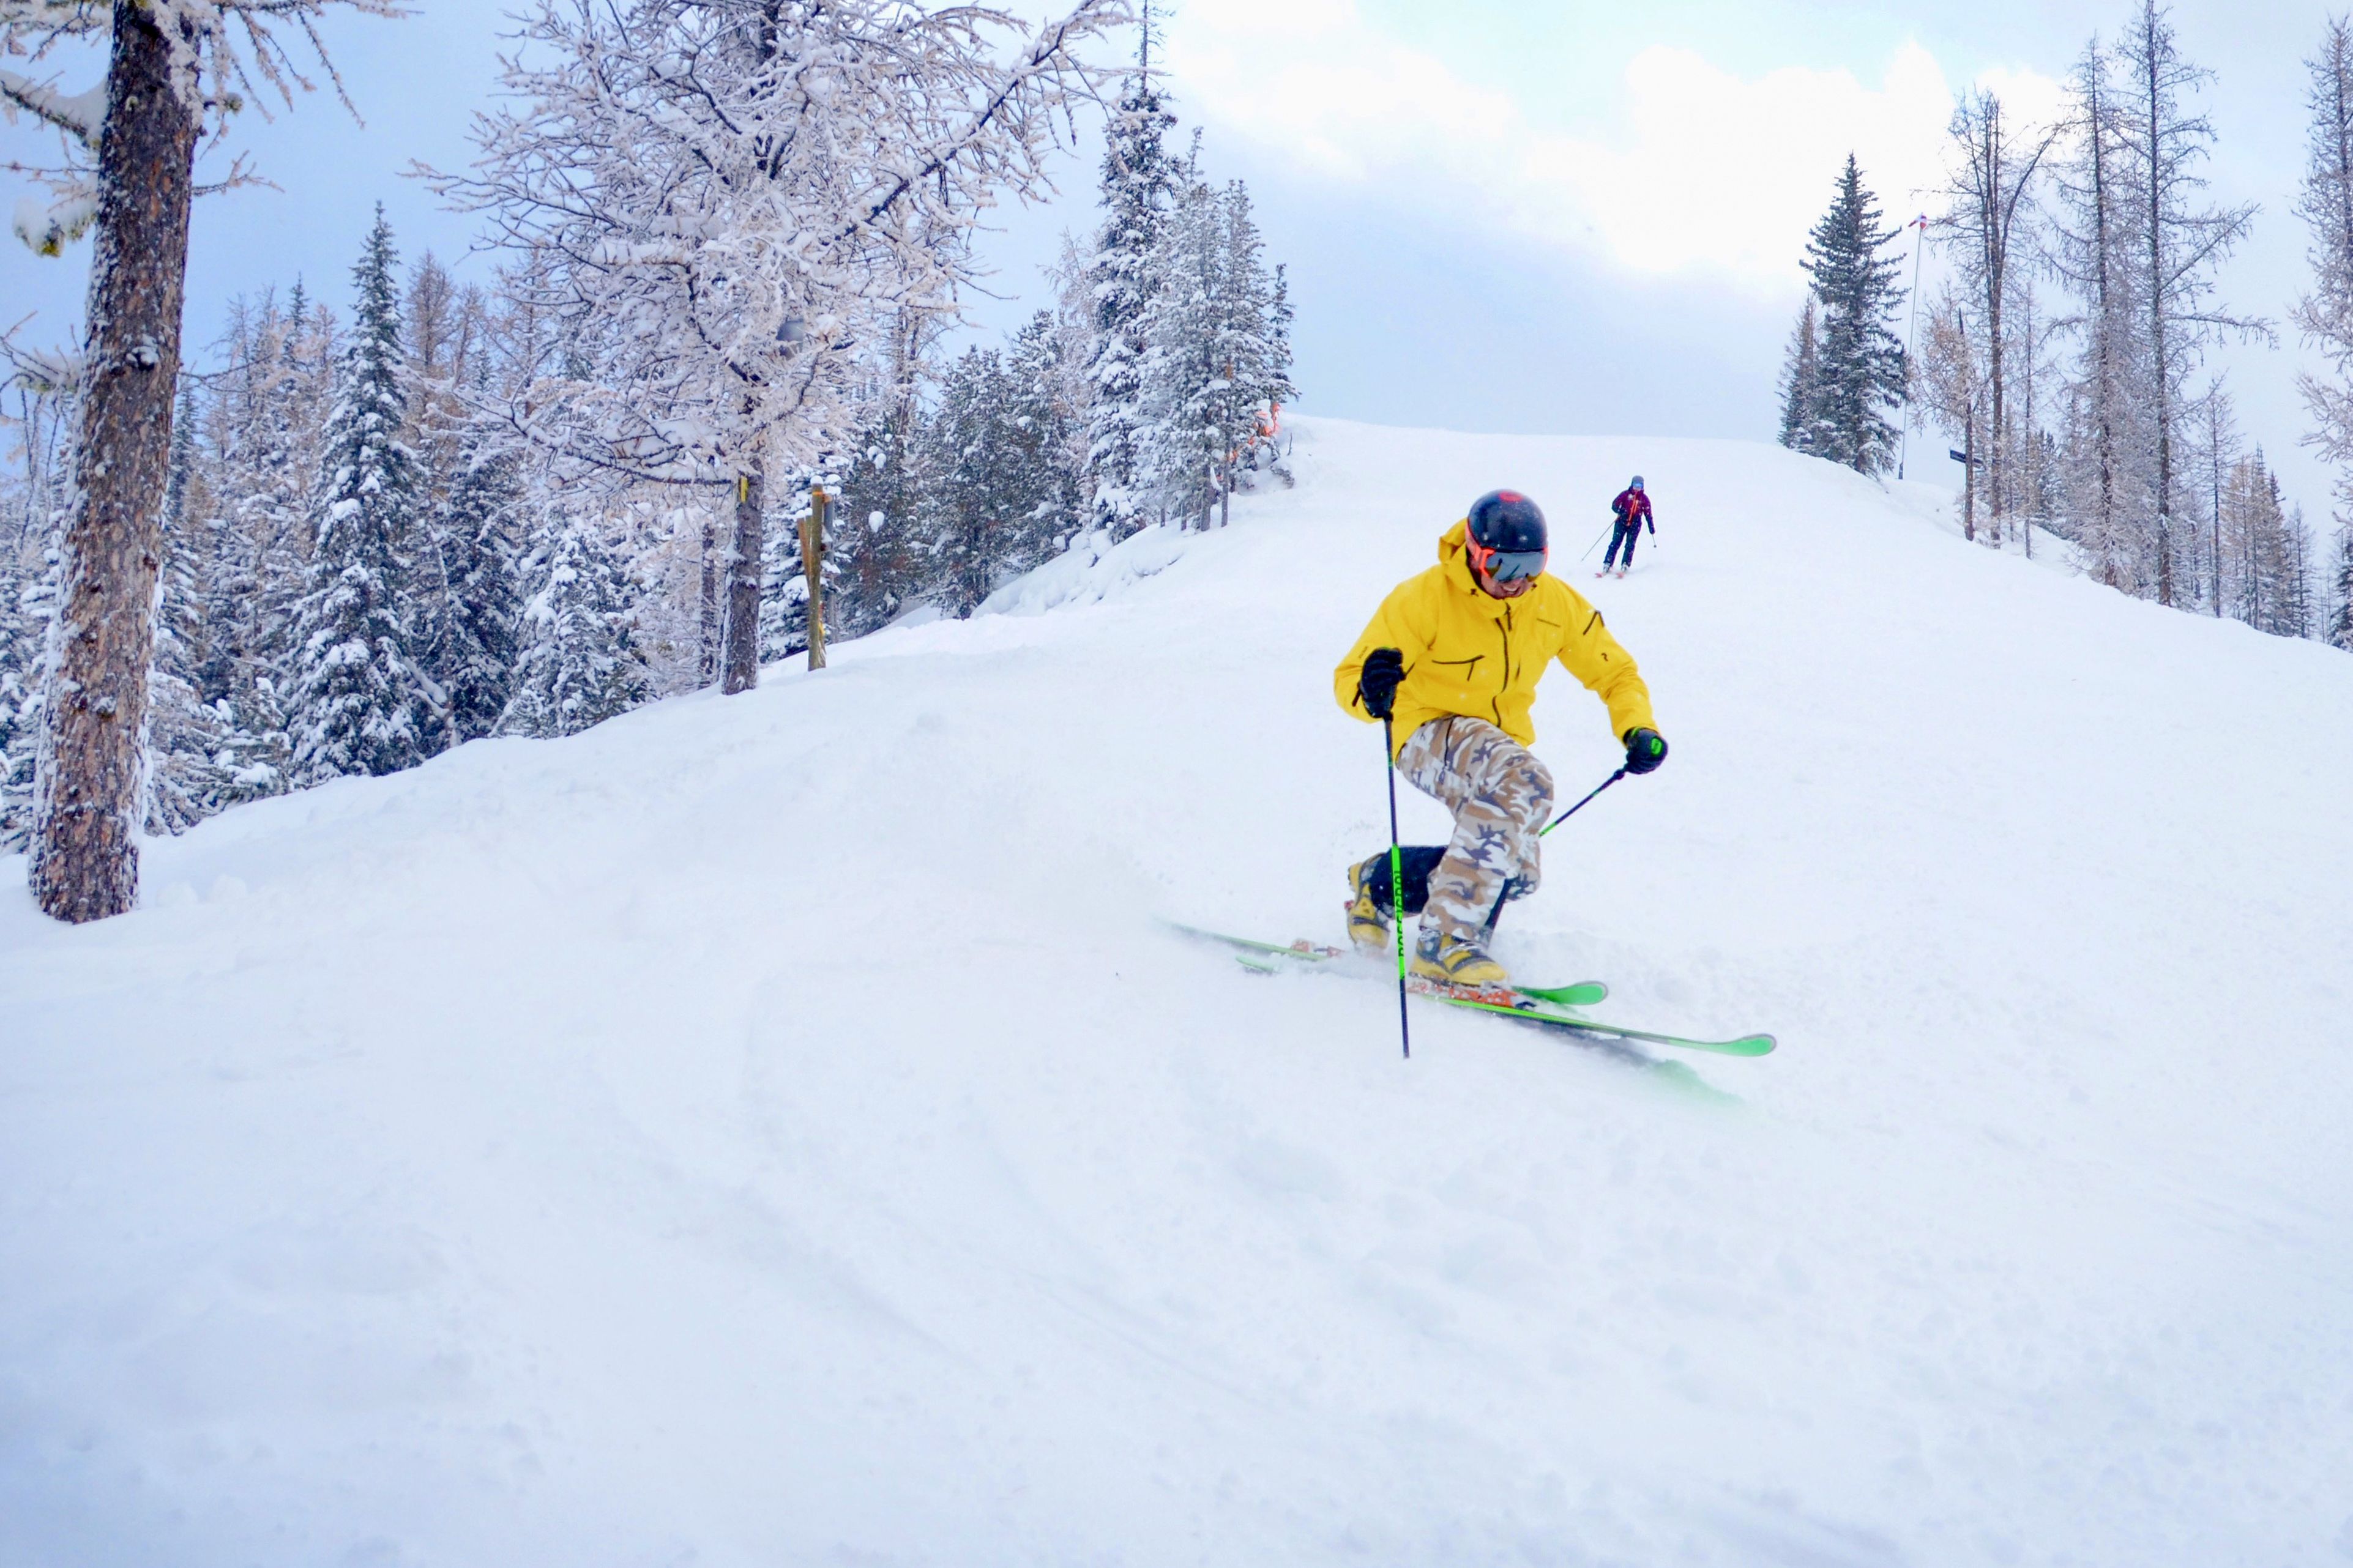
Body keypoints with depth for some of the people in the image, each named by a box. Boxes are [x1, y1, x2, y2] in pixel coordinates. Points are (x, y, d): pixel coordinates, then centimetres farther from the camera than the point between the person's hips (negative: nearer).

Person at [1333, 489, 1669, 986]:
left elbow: (1613, 670, 5)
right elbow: (1349, 679, -21)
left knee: (1515, 872, 2)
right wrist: (1371, 690, -46)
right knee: (1525, 784, -35)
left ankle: (1378, 882, 24)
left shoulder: (1555, 604, -7)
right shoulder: (1425, 598, -20)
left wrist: (1637, 728, -14)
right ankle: (1446, 940, -34)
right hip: (1428, 734, -6)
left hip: (1498, 743, 7)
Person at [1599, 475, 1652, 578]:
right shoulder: (1625, 494, 0)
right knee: (1615, 543, -8)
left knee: (1630, 545, -11)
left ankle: (1625, 567, -12)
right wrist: (1620, 510, -23)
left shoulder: (1644, 499, 4)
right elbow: (1614, 505, -2)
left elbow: (1648, 514, 11)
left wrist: (1652, 527, 7)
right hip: (1622, 521, -1)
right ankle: (1607, 566, -10)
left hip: (1635, 524, 1)